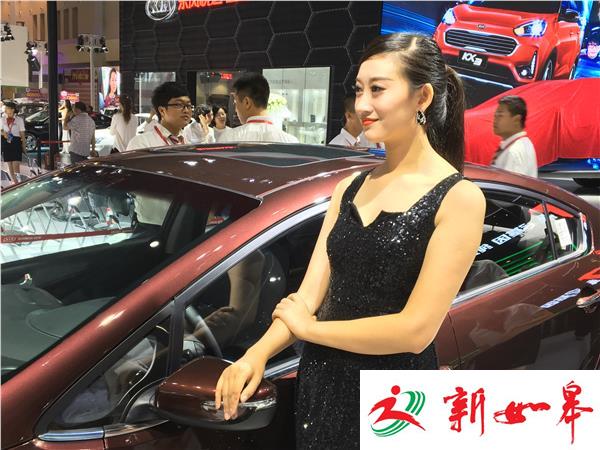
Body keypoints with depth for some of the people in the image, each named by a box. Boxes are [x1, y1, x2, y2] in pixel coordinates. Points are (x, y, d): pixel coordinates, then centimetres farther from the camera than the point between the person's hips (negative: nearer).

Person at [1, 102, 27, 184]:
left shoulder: (19, 120, -1)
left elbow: (22, 134, 1)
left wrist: (23, 147, -1)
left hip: (16, 142, -4)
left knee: (16, 165, -11)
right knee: (9, 165, 7)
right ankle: (13, 181, 16)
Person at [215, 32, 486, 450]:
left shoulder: (458, 197, -14)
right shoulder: (348, 188, 4)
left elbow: (416, 330, -20)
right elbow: (309, 293, 0)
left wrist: (307, 327, -10)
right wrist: (258, 353, -17)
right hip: (318, 383, 5)